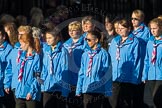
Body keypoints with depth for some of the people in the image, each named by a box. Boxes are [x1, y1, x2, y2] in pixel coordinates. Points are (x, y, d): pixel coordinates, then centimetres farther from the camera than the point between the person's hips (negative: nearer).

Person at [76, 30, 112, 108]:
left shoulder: (103, 54, -6)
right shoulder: (85, 54, 10)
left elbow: (107, 74, -7)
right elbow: (81, 73, 13)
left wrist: (108, 90, -10)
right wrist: (79, 89, 10)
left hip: (98, 89, -4)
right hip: (86, 89, 4)